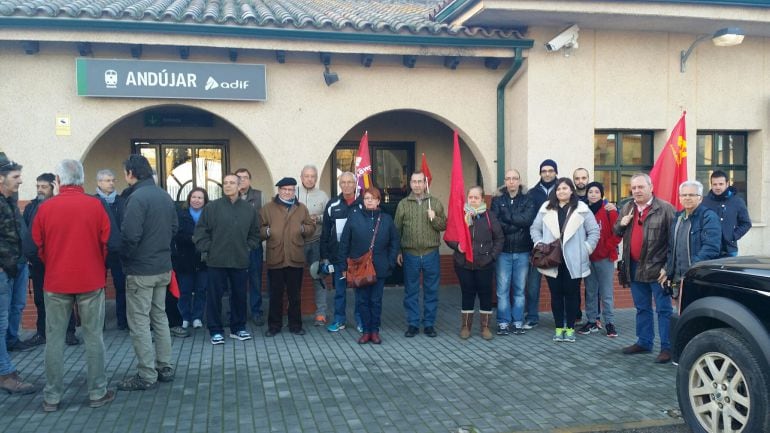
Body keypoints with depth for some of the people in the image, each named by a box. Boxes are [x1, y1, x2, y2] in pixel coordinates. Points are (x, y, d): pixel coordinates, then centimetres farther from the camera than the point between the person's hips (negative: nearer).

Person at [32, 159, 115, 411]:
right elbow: (105, 243, -1)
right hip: (91, 280, -1)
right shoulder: (95, 205, -7)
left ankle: (52, 397, 14)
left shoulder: (45, 208, -5)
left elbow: (38, 245, 5)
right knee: (93, 337, 6)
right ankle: (97, 393, 11)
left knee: (55, 339, 8)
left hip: (56, 282, 1)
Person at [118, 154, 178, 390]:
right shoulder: (165, 196, 7)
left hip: (141, 270, -8)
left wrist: (124, 257, -6)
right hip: (163, 267, 8)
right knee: (160, 316, 16)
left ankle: (146, 375, 4)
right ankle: (165, 368, 23)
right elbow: (174, 227, 13)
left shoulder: (137, 197, -18)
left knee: (139, 321, 0)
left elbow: (130, 235, -23)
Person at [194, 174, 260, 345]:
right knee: (215, 296, 4)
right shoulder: (212, 207, -3)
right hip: (217, 261, -2)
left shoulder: (248, 208, 5)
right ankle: (216, 330, 15)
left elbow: (255, 233, 14)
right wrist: (207, 249, -6)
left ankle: (238, 328, 25)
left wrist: (248, 248, 5)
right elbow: (200, 231, -2)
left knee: (240, 295, 11)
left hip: (241, 261, 3)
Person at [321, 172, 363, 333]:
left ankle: (361, 320, 18)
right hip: (338, 256, 2)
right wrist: (324, 256, 5)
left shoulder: (363, 204, -1)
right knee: (339, 290, 10)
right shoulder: (332, 205, 4)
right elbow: (325, 232, 7)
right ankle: (339, 320, 21)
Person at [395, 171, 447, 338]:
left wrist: (434, 218, -15)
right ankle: (412, 324, 15)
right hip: (410, 255, 0)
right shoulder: (403, 204, 5)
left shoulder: (435, 203, 4)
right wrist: (398, 251, 3)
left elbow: (444, 226, 4)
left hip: (431, 254, 0)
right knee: (411, 291, 6)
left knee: (431, 291, 5)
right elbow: (397, 229, 6)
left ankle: (429, 324, 16)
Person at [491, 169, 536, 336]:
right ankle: (503, 322, 9)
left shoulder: (527, 200, 6)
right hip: (503, 251, -1)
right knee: (502, 289, 0)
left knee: (520, 289, 7)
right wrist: (517, 225, -13)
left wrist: (507, 217, -11)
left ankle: (518, 322, 15)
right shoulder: (497, 200, 4)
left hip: (522, 251, 1)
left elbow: (527, 220, -12)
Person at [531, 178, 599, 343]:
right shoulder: (546, 208, 6)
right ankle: (558, 327, 18)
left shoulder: (582, 209, 0)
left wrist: (585, 249, -6)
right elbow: (535, 229, 11)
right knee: (556, 294, 8)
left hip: (573, 261, -1)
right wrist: (540, 245, -2)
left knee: (572, 294, 6)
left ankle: (570, 328, 18)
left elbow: (594, 231, 1)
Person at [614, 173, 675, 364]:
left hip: (657, 267, -6)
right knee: (642, 308, 16)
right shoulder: (626, 208, 10)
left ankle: (667, 347, 6)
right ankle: (644, 342, 27)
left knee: (663, 309, 0)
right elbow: (616, 232, 19)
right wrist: (621, 224, -4)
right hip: (635, 267, 6)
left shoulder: (665, 209, -10)